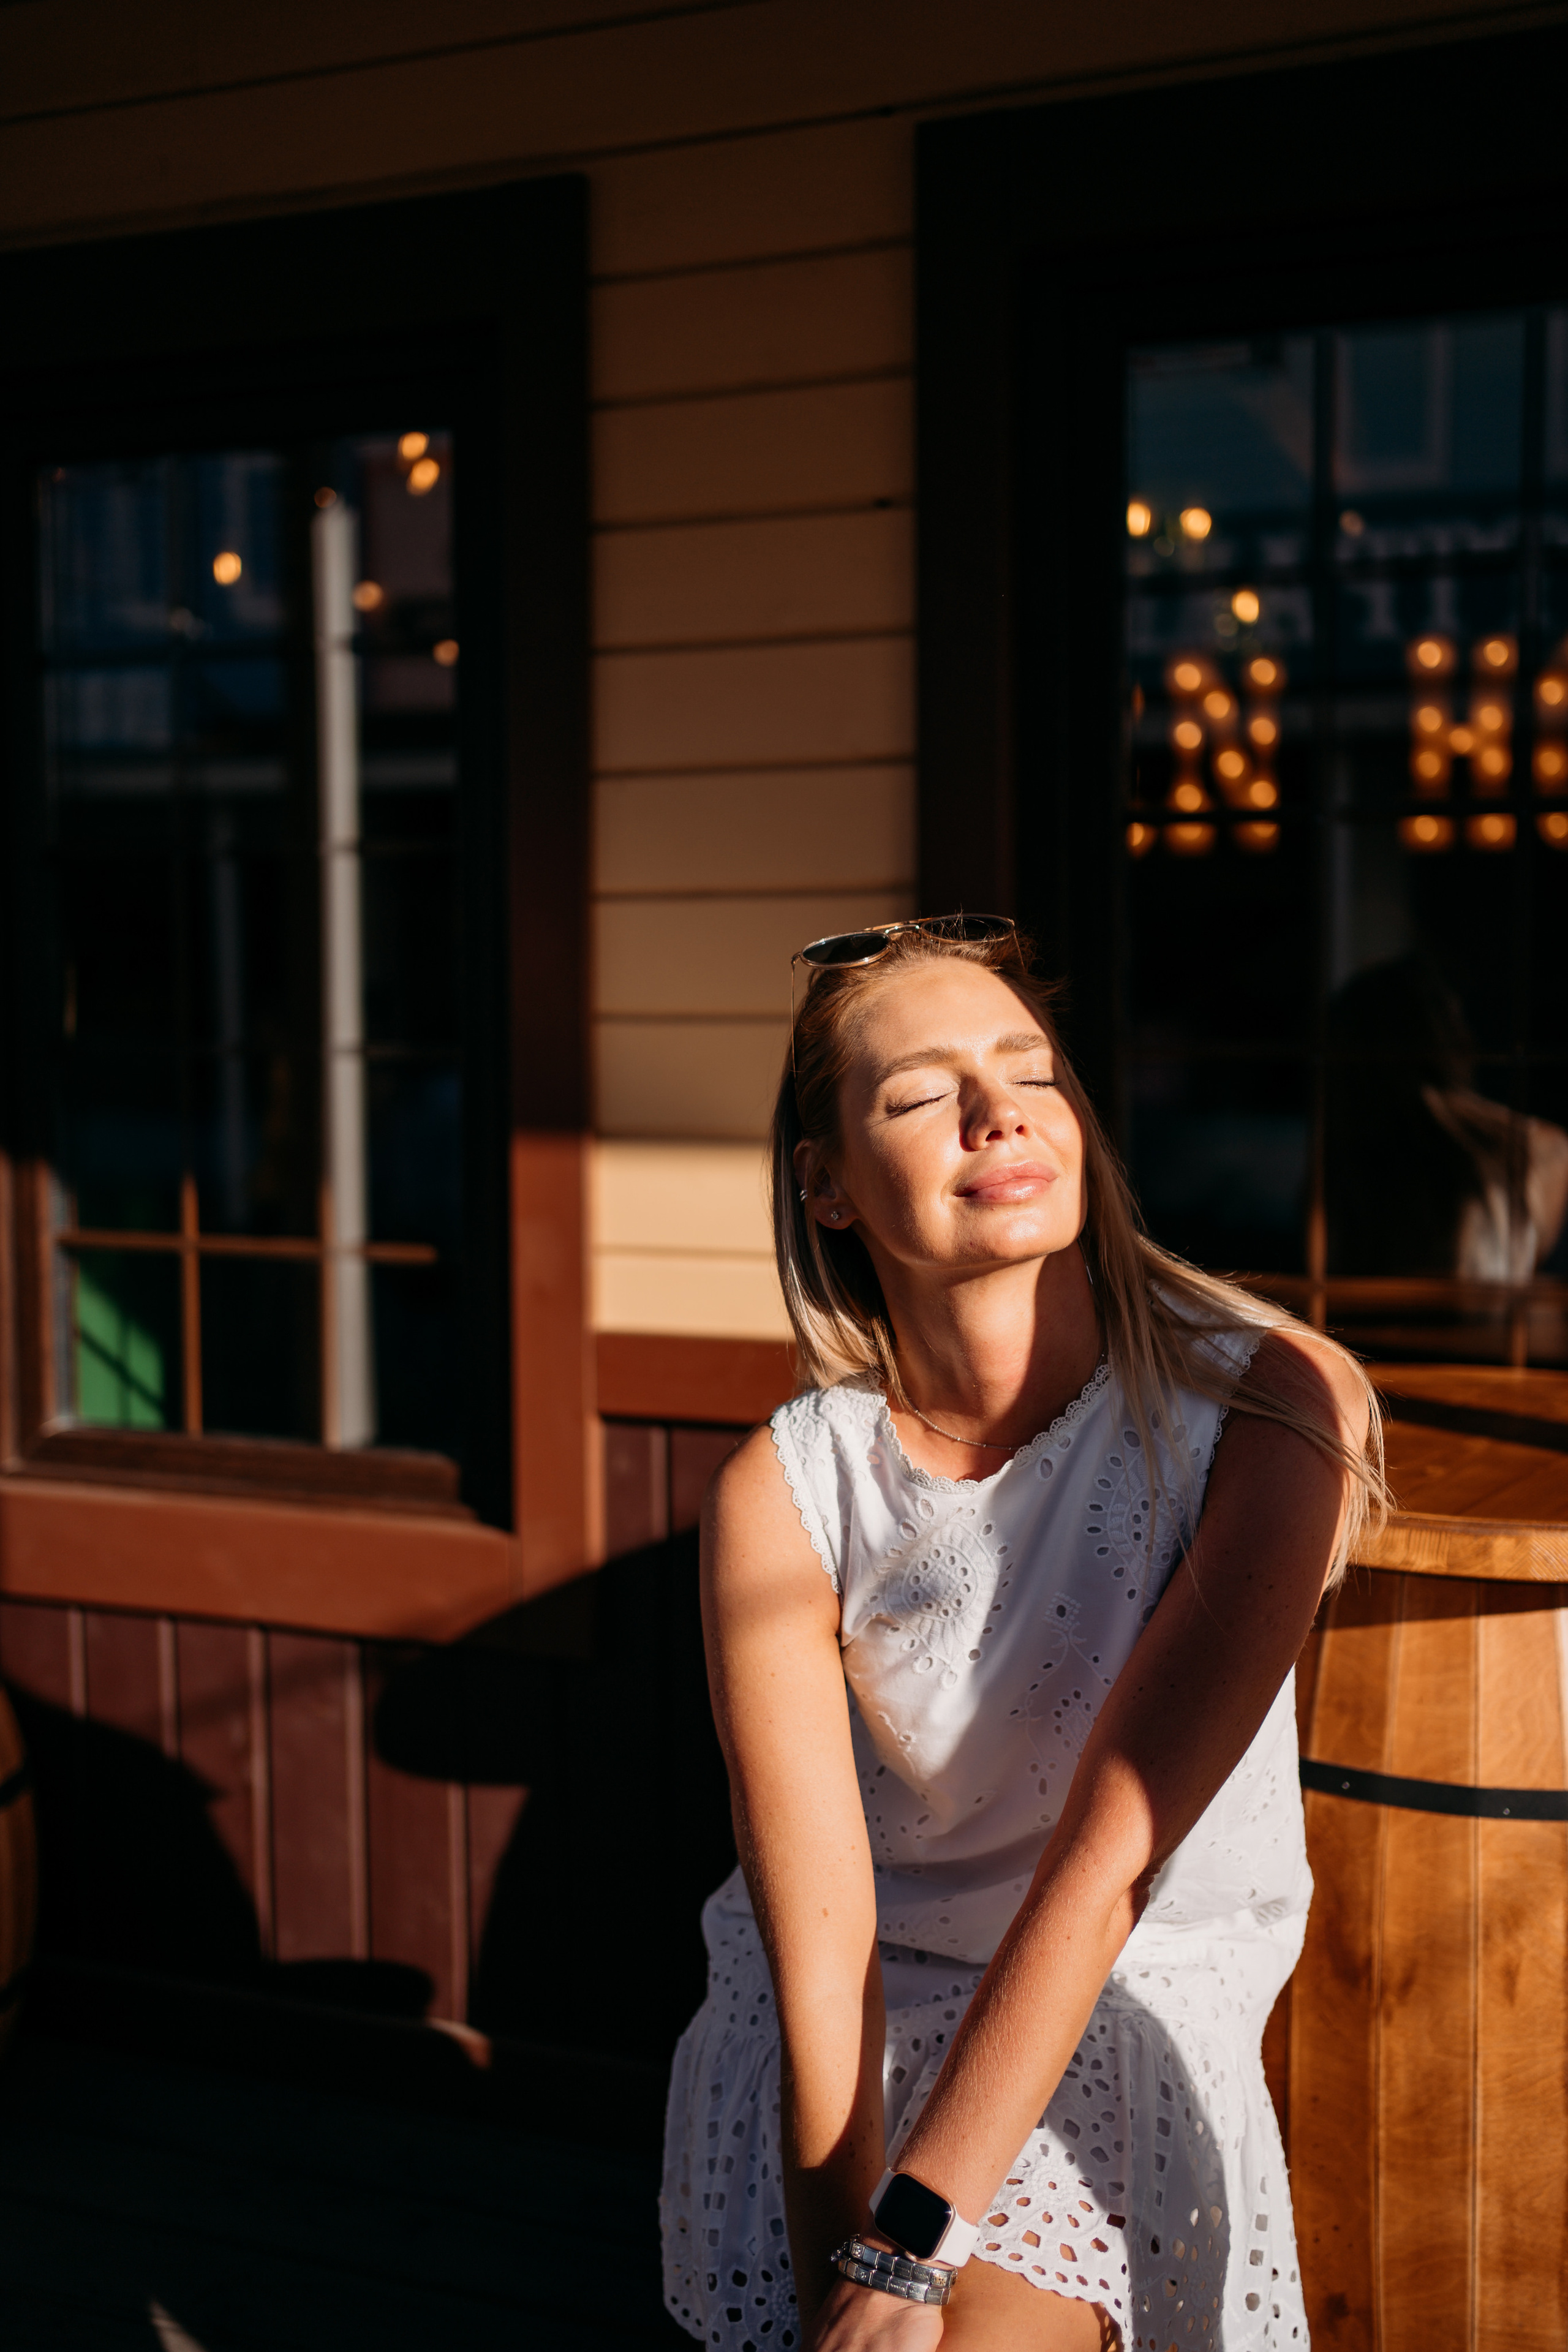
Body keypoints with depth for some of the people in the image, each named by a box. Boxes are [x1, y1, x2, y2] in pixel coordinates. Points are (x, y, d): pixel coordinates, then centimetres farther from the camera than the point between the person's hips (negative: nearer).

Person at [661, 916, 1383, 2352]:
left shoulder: (1270, 1408, -20)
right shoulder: (782, 1498, -17)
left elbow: (1110, 1855, -23)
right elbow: (819, 1941, -16)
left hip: (1134, 2006, -1)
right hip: (857, 2010, 2)